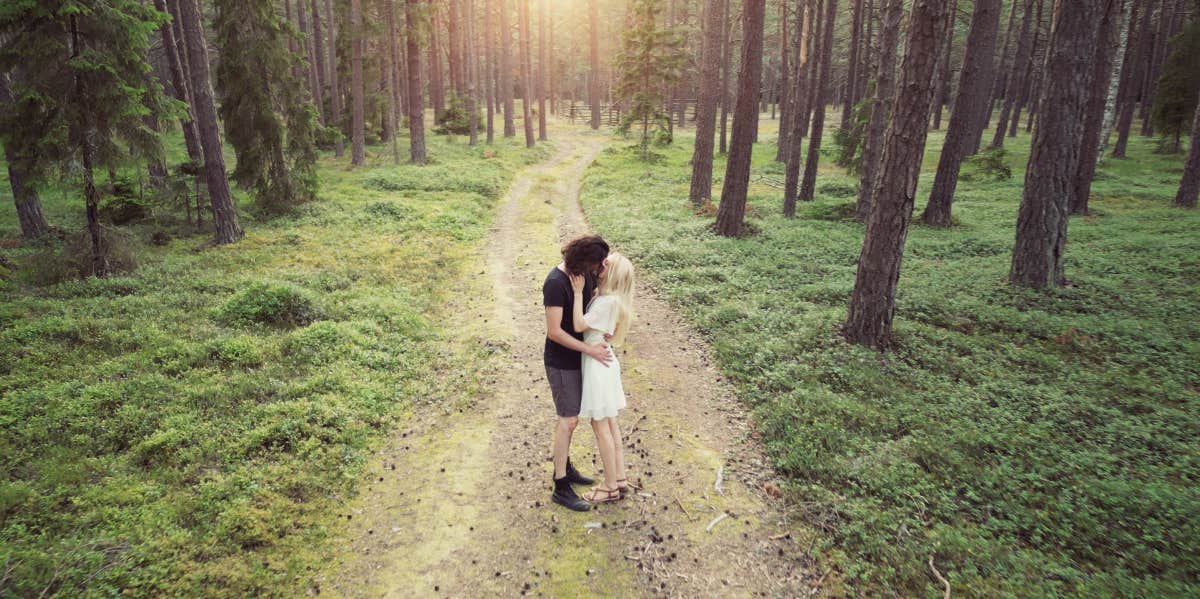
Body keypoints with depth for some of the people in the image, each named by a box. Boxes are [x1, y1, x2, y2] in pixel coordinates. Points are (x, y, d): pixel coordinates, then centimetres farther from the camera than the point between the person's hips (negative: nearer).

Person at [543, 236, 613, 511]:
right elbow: (554, 332, -26)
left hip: (577, 356, 8)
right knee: (568, 420, -3)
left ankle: (564, 467, 35)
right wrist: (589, 350, -23)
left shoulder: (585, 274, -2)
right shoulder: (556, 283, -26)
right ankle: (561, 488, 8)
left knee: (569, 416, 19)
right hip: (561, 361, -8)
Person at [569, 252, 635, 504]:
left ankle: (611, 487, 14)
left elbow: (579, 325, -24)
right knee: (610, 423, 16)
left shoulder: (608, 301, -22)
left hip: (597, 365, -9)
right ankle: (620, 479, 26)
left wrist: (578, 293, -20)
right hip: (604, 362, 9)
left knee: (600, 426, 2)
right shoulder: (605, 296, 5)